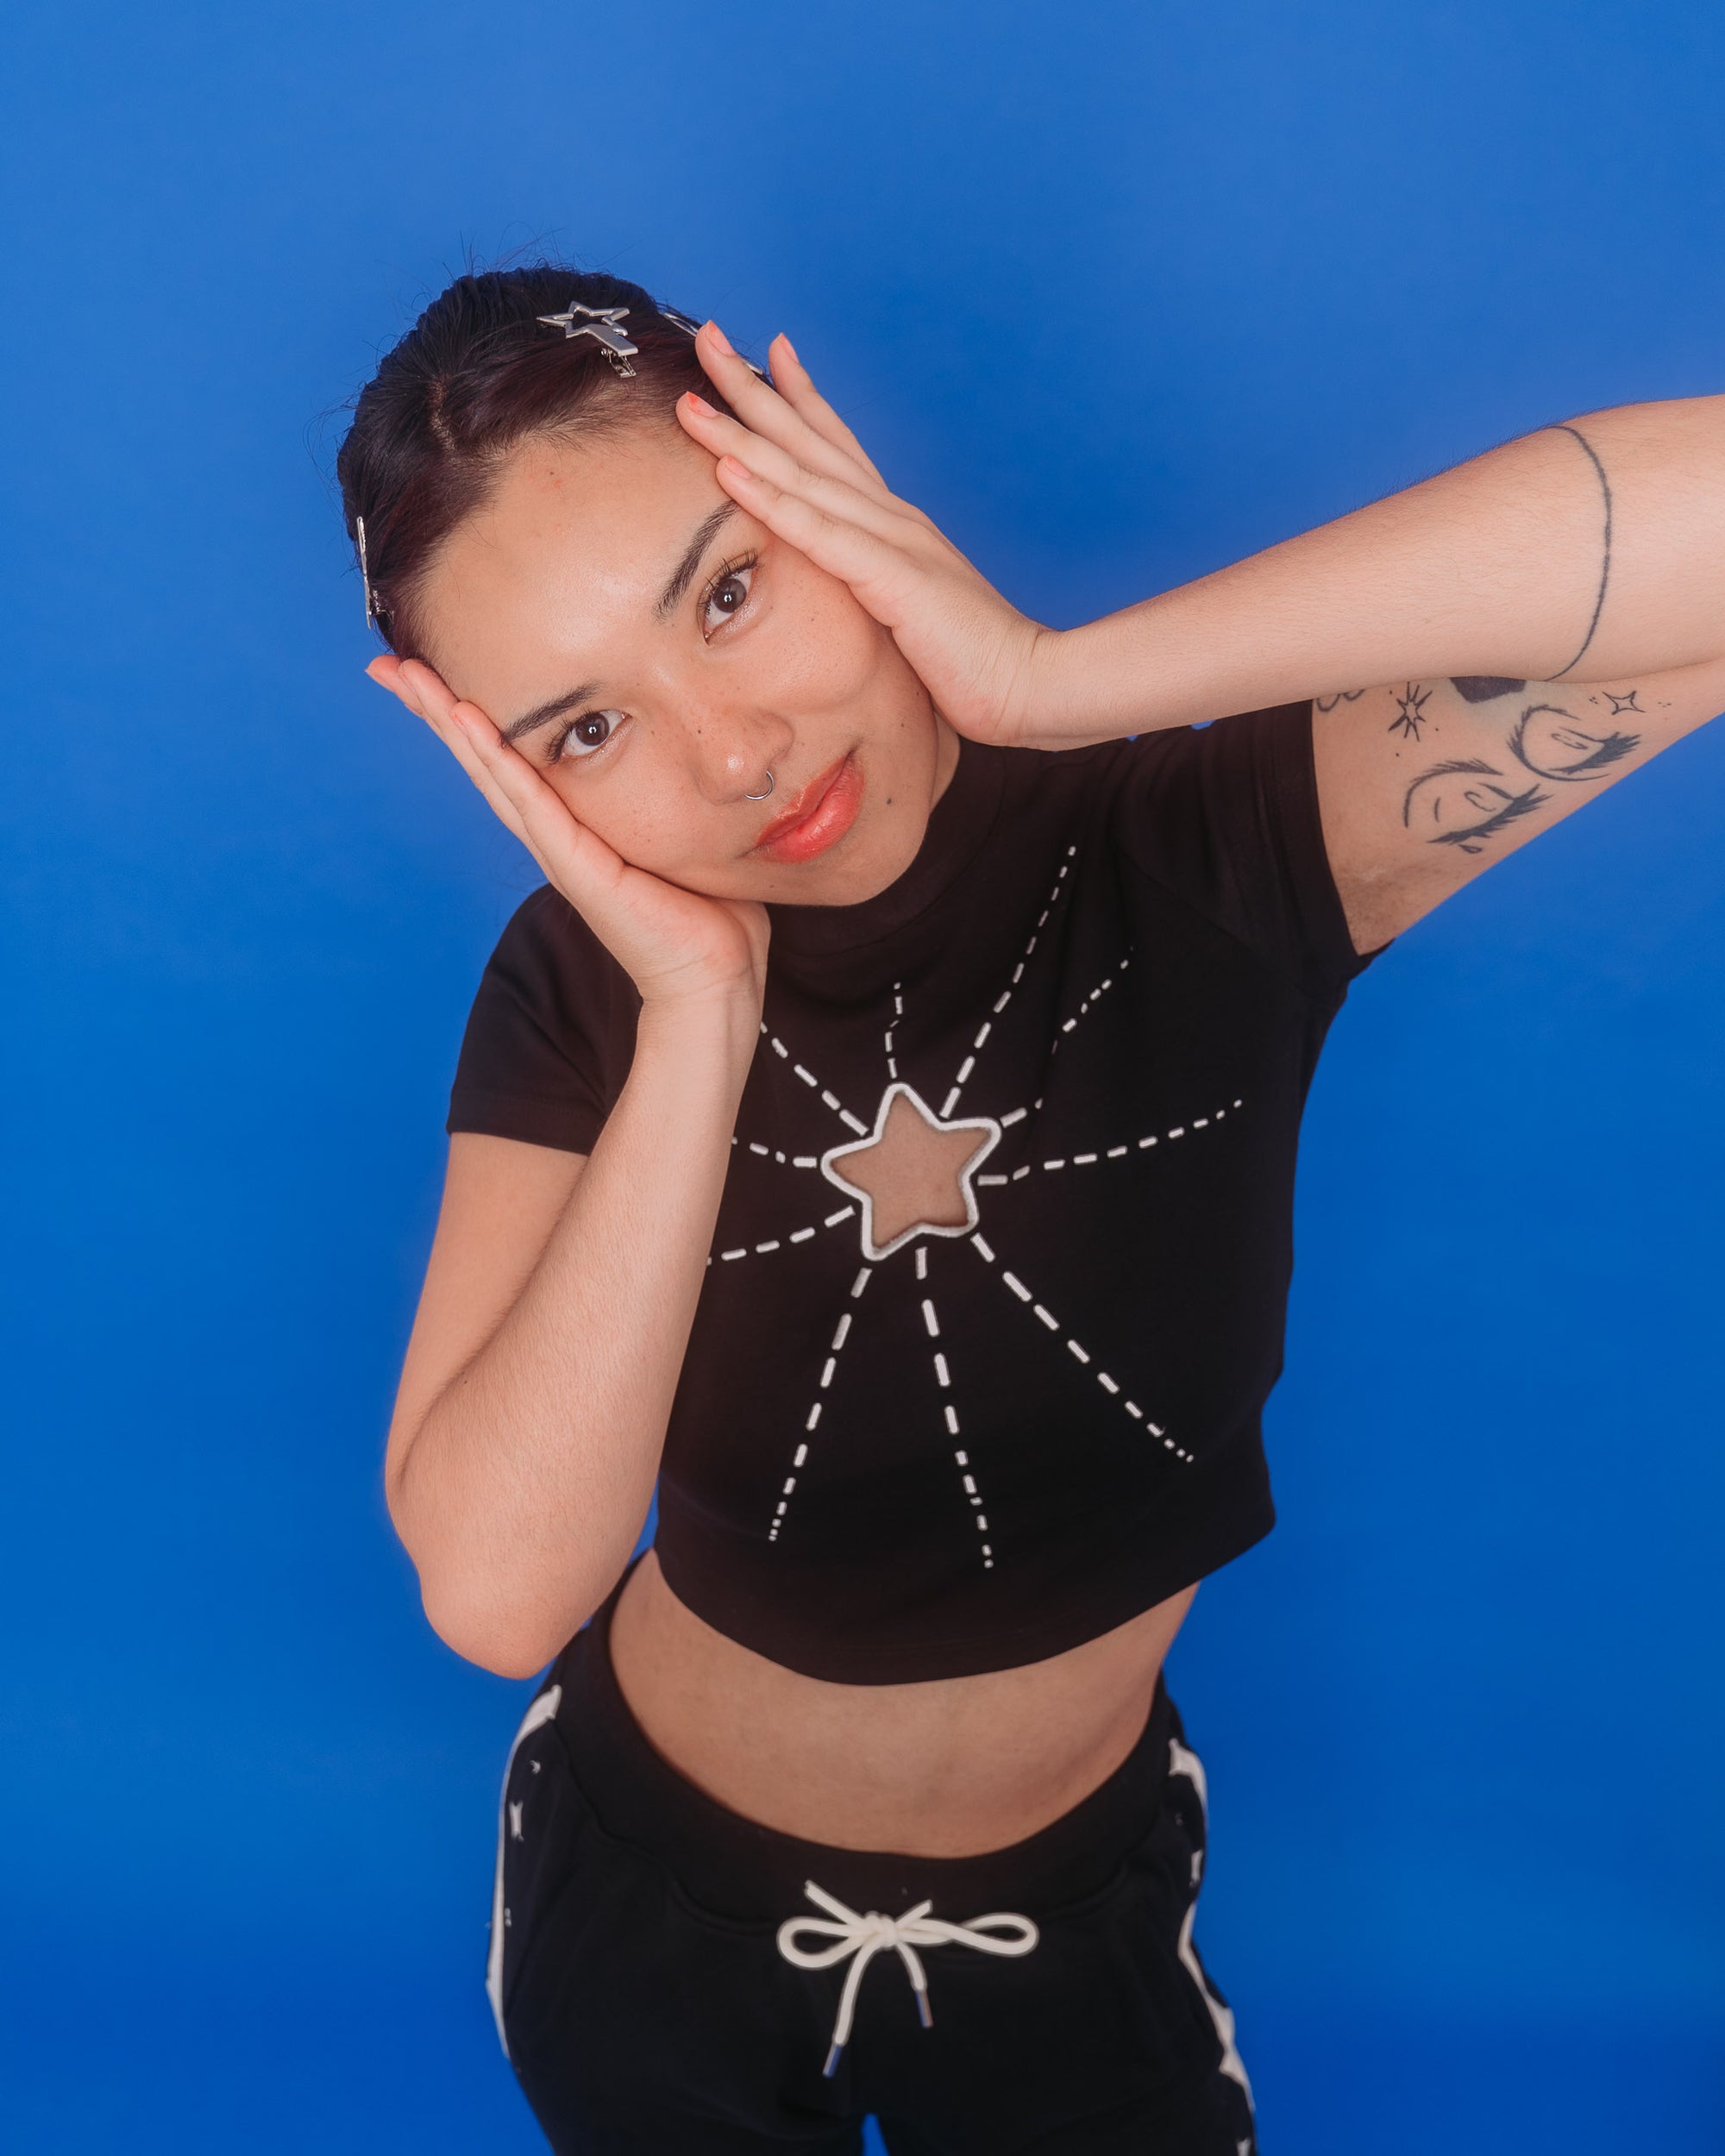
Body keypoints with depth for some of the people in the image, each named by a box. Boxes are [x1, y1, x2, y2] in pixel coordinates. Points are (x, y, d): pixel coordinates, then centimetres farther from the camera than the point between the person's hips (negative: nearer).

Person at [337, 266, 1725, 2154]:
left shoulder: (1203, 858, -23)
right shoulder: (584, 989, -18)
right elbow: (494, 1589, -27)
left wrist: (1055, 678, -39)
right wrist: (695, 1027, -33)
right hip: (652, 1894, 2)